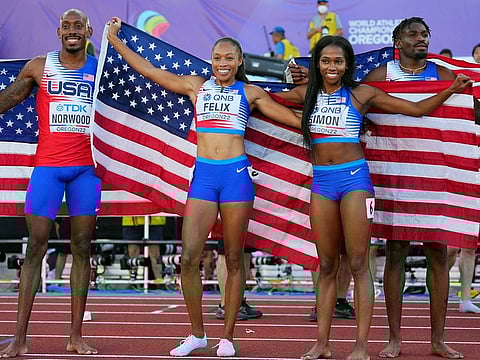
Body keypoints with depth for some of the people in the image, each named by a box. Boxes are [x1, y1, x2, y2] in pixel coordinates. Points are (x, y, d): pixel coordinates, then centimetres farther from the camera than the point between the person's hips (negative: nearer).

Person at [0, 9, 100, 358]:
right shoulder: (39, 67, 6)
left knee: (82, 248, 2)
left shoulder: (101, 68, 10)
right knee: (36, 247, -5)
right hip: (47, 166, -2)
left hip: (87, 168, 2)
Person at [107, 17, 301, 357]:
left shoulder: (250, 93, 9)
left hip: (236, 175, -1)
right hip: (203, 175, 1)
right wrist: (115, 39, 16)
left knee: (234, 259, 3)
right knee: (189, 258, -7)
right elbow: (147, 69, 14)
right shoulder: (196, 86, 12)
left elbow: (295, 118, 12)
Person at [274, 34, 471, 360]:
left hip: (354, 178, -4)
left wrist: (450, 90, -6)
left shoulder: (361, 94, 0)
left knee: (358, 264, -4)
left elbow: (416, 109, 2)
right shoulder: (307, 94, 9)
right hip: (321, 181, 4)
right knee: (327, 266, 8)